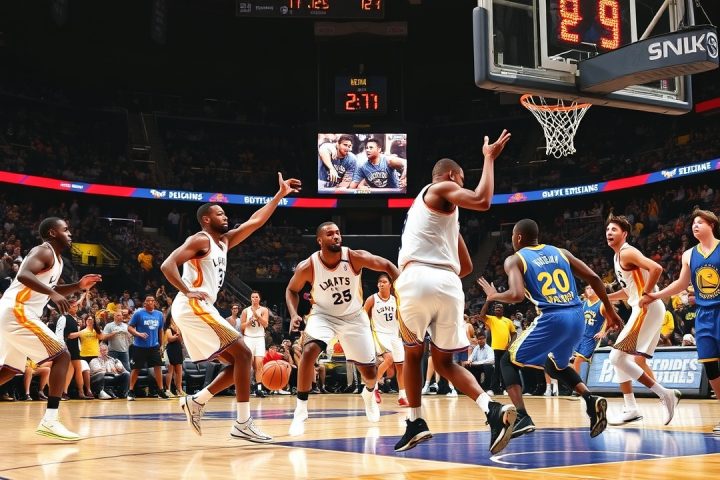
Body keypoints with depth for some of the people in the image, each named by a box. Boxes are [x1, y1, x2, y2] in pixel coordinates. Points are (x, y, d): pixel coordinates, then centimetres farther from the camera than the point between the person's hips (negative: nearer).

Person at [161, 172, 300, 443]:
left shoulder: (224, 241, 19)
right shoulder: (200, 240, -7)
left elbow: (255, 222, 20)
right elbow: (167, 265, -19)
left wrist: (280, 195, 18)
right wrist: (187, 291, -31)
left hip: (199, 310, 10)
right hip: (193, 308, -10)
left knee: (237, 361, 10)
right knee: (242, 354, -12)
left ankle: (196, 402, 11)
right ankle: (243, 424, -11)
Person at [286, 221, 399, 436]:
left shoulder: (355, 257, -24)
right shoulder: (307, 267, -22)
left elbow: (387, 266, -13)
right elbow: (292, 290, -4)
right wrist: (294, 314, -20)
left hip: (354, 316, 1)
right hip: (324, 315, -1)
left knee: (370, 371, 5)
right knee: (309, 351, -30)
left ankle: (369, 394, 45)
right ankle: (301, 411, -19)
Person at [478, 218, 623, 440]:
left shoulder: (514, 260, 4)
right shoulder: (560, 252, 19)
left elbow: (517, 295, -13)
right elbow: (593, 277, 11)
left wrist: (493, 296, 8)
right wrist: (609, 310, 18)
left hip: (552, 319, -6)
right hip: (577, 317, 6)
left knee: (508, 362, 12)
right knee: (555, 365, 31)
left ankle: (522, 418, -6)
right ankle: (591, 400, 7)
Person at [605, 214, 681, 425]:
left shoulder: (627, 252, -11)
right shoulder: (618, 256, 19)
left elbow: (656, 268, -26)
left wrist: (645, 296, -22)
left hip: (647, 309, -10)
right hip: (645, 310, 10)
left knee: (617, 357, -13)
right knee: (621, 359, 14)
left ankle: (664, 393, -12)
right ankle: (630, 409, 14)